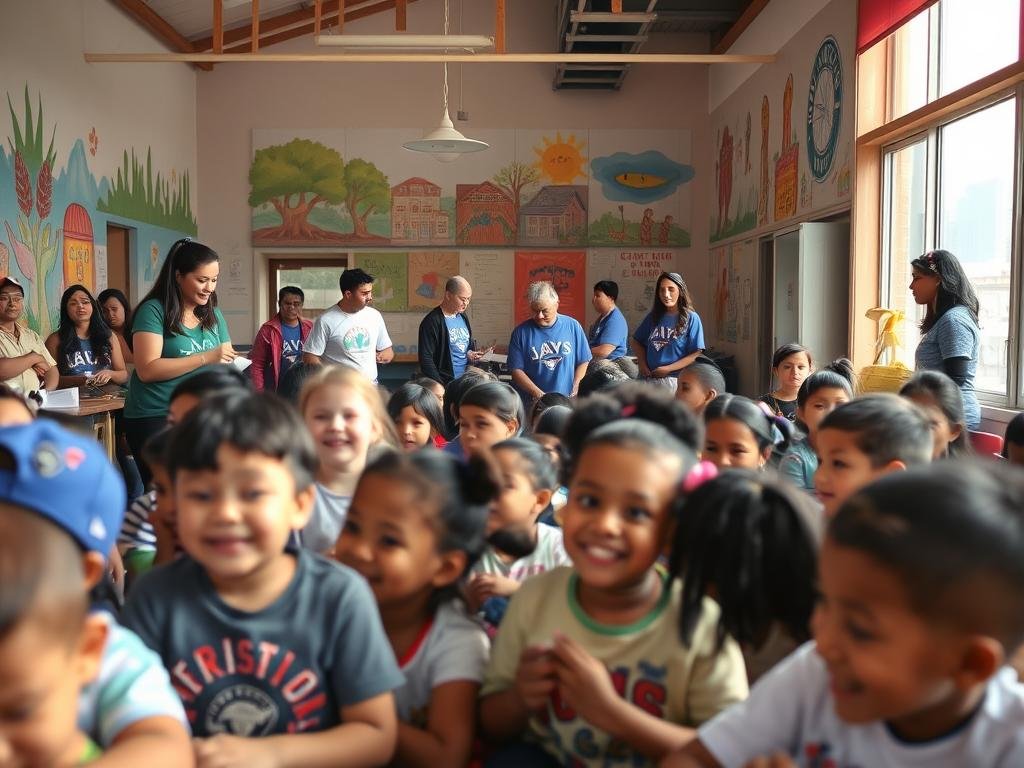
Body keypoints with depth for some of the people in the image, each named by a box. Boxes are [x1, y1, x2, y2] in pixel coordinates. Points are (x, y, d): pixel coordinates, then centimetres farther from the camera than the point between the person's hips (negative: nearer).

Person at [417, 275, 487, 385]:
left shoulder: (463, 317, 14)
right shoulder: (431, 322, -9)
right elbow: (426, 360, -12)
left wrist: (471, 354, 5)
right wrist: (440, 387, -17)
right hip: (445, 384, -6)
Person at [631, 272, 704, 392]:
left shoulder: (691, 318, -5)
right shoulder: (654, 316, 9)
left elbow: (696, 355, -10)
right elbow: (637, 342, 17)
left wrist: (667, 369, -13)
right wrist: (643, 365, 1)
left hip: (674, 380, -4)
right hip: (648, 379, 4)